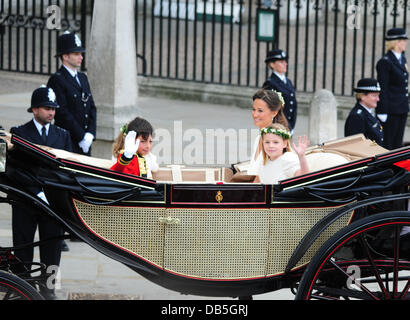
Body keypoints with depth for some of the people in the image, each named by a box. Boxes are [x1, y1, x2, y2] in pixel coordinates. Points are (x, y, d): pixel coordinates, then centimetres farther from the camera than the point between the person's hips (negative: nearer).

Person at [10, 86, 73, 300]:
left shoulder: (63, 135, 11)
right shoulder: (19, 133, -1)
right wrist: (38, 193, -16)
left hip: (54, 200, 3)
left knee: (52, 245, 5)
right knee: (23, 245, 3)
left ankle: (47, 285, 14)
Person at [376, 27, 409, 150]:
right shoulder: (385, 62, -13)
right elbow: (382, 89, -15)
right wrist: (382, 112, -17)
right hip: (390, 111, -8)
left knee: (398, 144, 11)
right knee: (387, 144, -3)